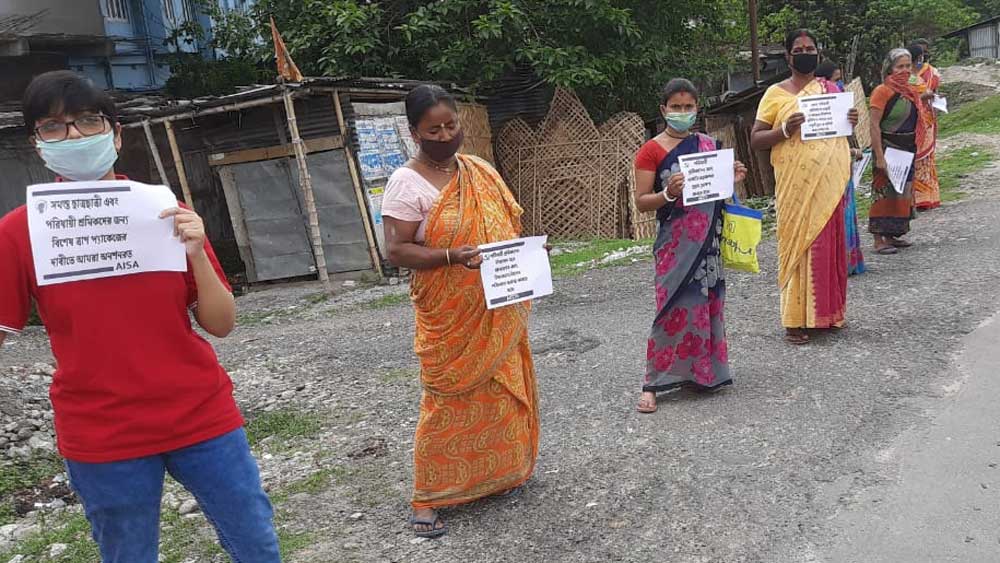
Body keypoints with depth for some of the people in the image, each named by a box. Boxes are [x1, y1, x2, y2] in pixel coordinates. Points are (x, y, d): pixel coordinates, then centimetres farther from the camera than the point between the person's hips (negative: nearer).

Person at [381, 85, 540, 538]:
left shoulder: (480, 171, 7)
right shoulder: (406, 183, -11)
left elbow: (508, 224, 15)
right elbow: (396, 250, -16)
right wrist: (452, 256, -29)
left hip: (498, 313, 6)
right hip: (449, 318, -6)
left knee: (501, 393, 16)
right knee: (448, 402, 0)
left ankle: (498, 473, 37)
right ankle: (427, 498, 13)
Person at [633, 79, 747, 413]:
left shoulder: (709, 145, 11)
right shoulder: (652, 151, -5)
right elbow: (641, 202, -7)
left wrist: (732, 180, 1)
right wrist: (668, 193, -23)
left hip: (710, 240, 5)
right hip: (676, 243, -5)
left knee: (709, 304, 9)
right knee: (676, 308, -9)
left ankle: (705, 372, 23)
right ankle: (652, 384, -1)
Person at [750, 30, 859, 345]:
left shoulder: (831, 90, 13)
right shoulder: (776, 94, 1)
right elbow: (755, 140, -2)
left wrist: (851, 123, 0)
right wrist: (785, 130, -19)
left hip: (830, 182, 4)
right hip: (796, 185, -4)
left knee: (829, 244, 8)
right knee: (799, 244, -3)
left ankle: (827, 311, 21)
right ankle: (797, 319, 4)